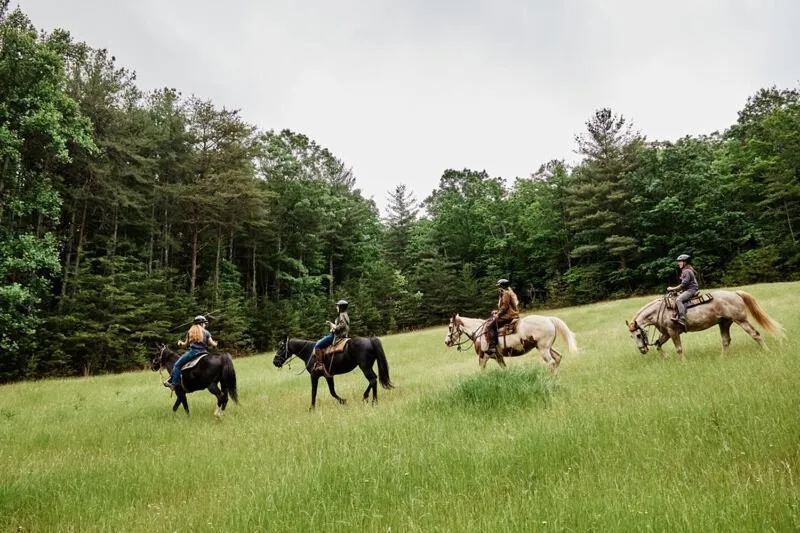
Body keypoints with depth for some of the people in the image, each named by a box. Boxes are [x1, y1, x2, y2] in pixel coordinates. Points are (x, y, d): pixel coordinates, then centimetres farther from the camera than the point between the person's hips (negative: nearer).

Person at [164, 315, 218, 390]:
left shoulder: (191, 331, 8)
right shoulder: (206, 332, 7)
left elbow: (186, 343, 16)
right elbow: (213, 344, 4)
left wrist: (180, 343, 38)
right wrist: (215, 344, 27)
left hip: (193, 351, -2)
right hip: (204, 353, 2)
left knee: (177, 364, 2)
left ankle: (173, 383, -10)